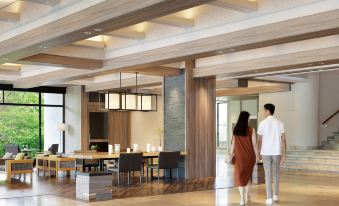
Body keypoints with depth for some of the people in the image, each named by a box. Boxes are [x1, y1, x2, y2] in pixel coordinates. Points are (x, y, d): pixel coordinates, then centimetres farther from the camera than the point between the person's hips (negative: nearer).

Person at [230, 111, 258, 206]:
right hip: (249, 155, 0)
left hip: (239, 155, 0)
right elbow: (254, 144, -6)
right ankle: (247, 196, 28)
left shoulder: (235, 130, -3)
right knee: (248, 174, 19)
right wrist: (256, 155, 4)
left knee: (239, 176, 2)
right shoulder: (251, 130, -9)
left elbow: (233, 144, -1)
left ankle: (242, 198, -8)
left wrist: (231, 154, 9)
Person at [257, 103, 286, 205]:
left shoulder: (262, 123, -5)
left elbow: (260, 140, -4)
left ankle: (269, 198, 1)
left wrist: (259, 153, 8)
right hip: (277, 152, 2)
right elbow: (283, 139, -3)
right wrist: (283, 154, 2)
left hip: (266, 152, -2)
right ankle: (276, 195, 23)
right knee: (276, 173, 17)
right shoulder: (279, 123, 0)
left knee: (268, 174, 2)